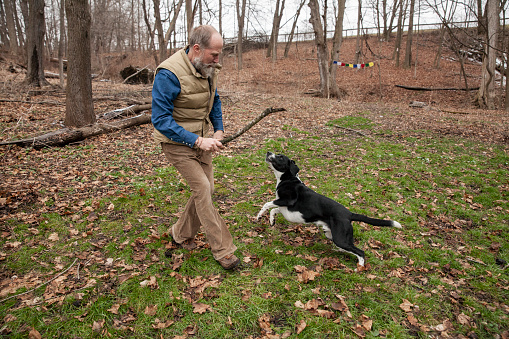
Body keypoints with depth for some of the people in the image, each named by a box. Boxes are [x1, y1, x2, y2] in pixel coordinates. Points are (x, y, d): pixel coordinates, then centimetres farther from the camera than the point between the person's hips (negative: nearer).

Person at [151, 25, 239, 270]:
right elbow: (161, 119, -25)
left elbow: (214, 101, 17)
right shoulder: (169, 74, -25)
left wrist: (218, 130, 3)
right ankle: (222, 250, -1)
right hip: (177, 142, -7)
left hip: (201, 139, 8)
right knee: (202, 189, -13)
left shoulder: (208, 69, 0)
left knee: (206, 189, 9)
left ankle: (181, 234, 31)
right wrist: (197, 141, -28)